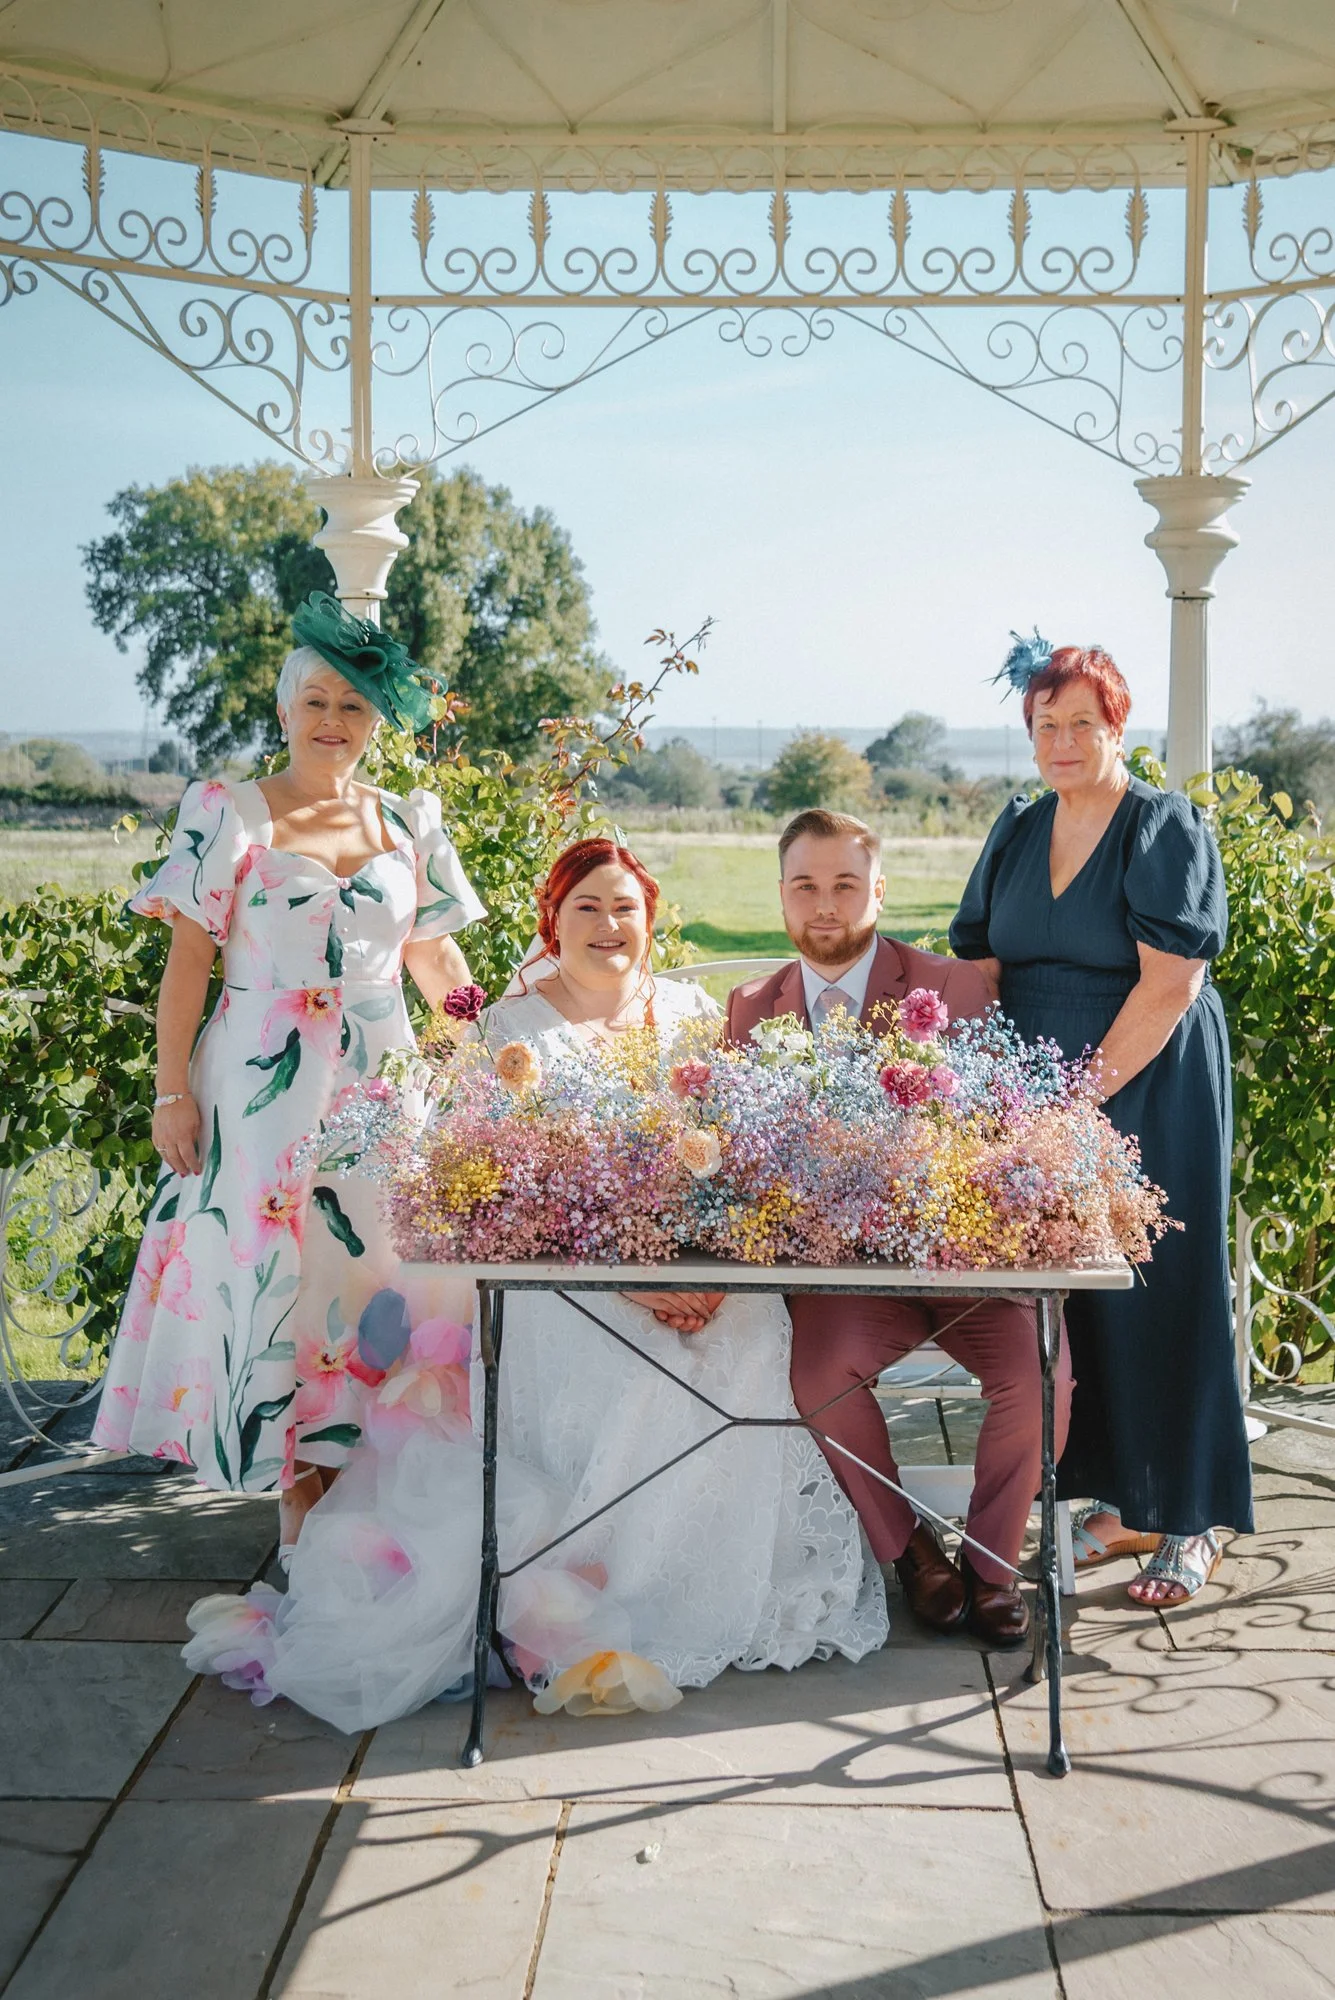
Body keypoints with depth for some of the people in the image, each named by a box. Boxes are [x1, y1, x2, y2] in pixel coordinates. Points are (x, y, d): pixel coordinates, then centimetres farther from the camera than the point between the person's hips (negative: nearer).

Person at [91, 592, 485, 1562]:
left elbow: (435, 955, 16)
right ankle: (300, 1497, 10)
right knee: (270, 1271, -1)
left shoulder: (408, 823, 10)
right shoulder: (231, 815, 0)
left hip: (379, 1086, 3)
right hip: (263, 1090, -3)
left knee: (364, 1264, 4)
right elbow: (190, 959, -3)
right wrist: (173, 1092, -8)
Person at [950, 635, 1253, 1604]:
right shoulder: (1018, 829, 11)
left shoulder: (1168, 827, -8)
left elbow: (1170, 983, -15)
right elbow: (982, 965, 12)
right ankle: (1123, 1504, 19)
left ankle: (1195, 1521, 11)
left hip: (1149, 1098, -5)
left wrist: (1087, 1091, -18)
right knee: (1074, 1294, 7)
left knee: (1160, 1292, -1)